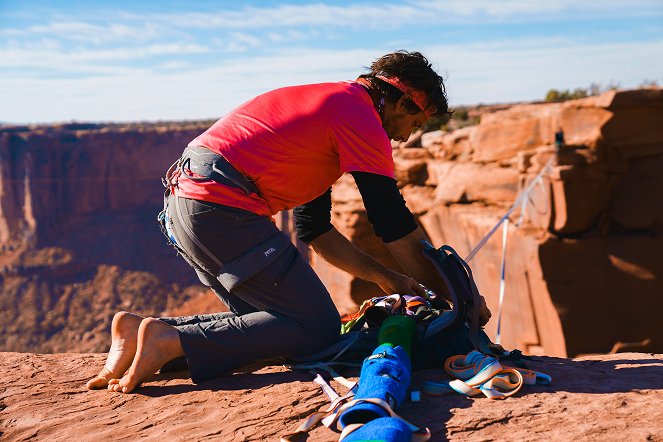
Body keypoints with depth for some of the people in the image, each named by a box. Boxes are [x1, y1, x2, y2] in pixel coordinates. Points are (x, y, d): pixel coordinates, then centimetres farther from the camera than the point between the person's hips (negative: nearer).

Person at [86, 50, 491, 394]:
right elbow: (397, 227, -4)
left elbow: (316, 230, 26)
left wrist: (387, 279, 24)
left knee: (269, 320, 16)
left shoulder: (327, 103, 26)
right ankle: (174, 339, -16)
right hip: (222, 207, -10)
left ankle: (141, 329, 6)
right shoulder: (359, 114, -3)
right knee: (319, 327, -6)